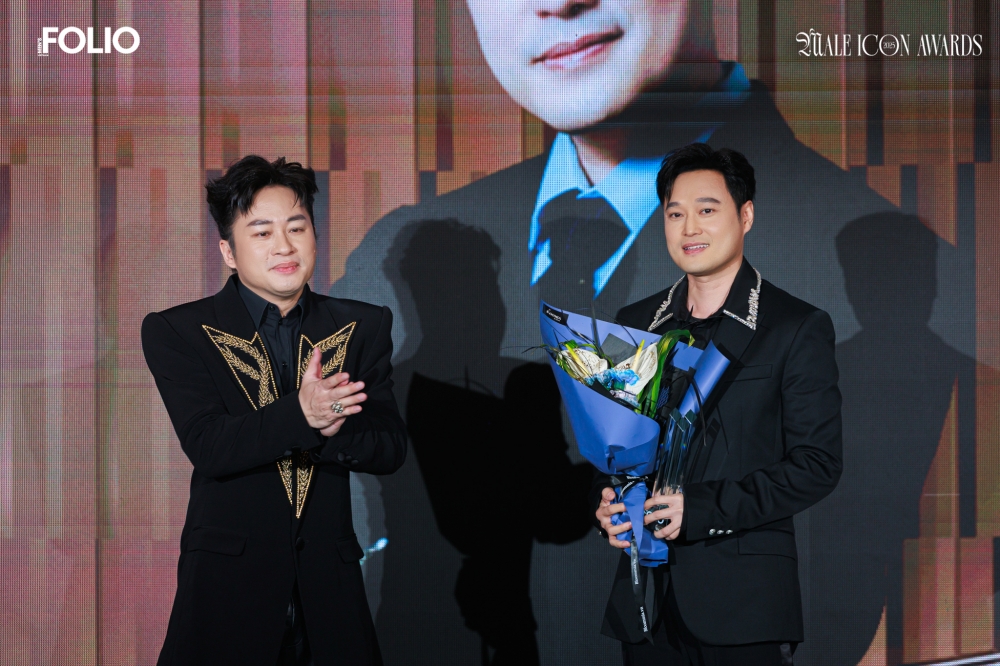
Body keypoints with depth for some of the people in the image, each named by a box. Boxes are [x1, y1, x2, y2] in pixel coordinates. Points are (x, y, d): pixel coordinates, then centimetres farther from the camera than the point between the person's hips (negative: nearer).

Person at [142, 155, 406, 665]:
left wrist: (332, 430, -21)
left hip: (330, 586, 3)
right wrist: (300, 417, -29)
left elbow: (390, 449, 0)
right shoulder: (175, 332, -2)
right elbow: (207, 447, -14)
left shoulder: (363, 328, 7)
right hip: (226, 585, -2)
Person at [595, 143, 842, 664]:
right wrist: (608, 500, -4)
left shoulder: (798, 328, -3)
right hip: (648, 592, 4)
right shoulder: (634, 324, 12)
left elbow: (817, 462, -9)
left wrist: (701, 508, -18)